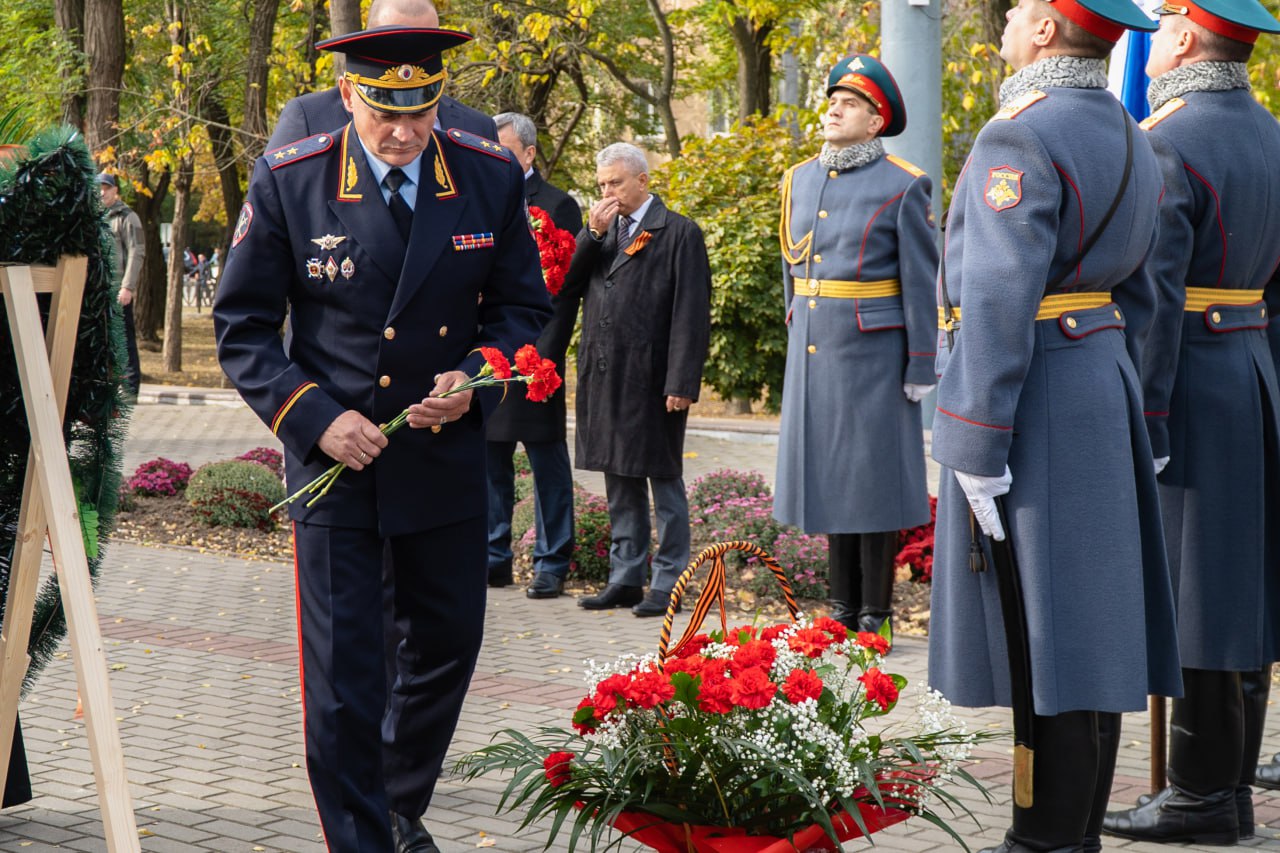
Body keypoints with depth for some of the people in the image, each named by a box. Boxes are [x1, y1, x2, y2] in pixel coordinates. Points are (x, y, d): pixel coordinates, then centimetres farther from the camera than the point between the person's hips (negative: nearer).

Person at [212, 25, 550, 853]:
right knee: (344, 668, -2)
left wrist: (475, 377, -14)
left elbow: (524, 309, 6)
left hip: (447, 455, 3)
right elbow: (243, 327, -5)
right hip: (335, 454, -3)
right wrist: (313, 416, -17)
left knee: (448, 642, 16)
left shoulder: (492, 178, -5)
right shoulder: (288, 182, -11)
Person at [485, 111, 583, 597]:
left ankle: (552, 565, 7)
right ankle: (493, 559, 18)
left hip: (533, 355, -6)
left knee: (548, 465, 1)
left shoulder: (557, 206, -4)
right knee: (489, 462, 10)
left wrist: (547, 356, -15)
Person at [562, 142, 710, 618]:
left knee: (663, 480, 1)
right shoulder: (602, 231, 15)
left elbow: (691, 314, -11)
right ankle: (625, 579, 20)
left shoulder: (679, 233, -6)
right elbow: (567, 286, 7)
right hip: (605, 377, 7)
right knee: (619, 482, 12)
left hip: (651, 381, -6)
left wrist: (682, 382, -17)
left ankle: (669, 583, 6)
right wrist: (593, 233, -3)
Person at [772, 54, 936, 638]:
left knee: (873, 477, -1)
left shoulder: (902, 187, -7)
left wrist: (921, 370, -10)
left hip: (873, 350, -6)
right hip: (813, 349, 6)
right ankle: (843, 608, 19)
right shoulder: (799, 180, 10)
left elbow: (921, 283, -8)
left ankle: (875, 616, 6)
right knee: (828, 473, 9)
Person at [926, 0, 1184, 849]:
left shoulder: (1020, 139, -16)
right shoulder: (1126, 136, 13)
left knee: (1039, 627, -5)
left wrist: (976, 447, -19)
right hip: (1101, 382, 9)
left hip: (1030, 398, -9)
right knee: (1086, 620, 12)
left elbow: (1000, 302, -21)